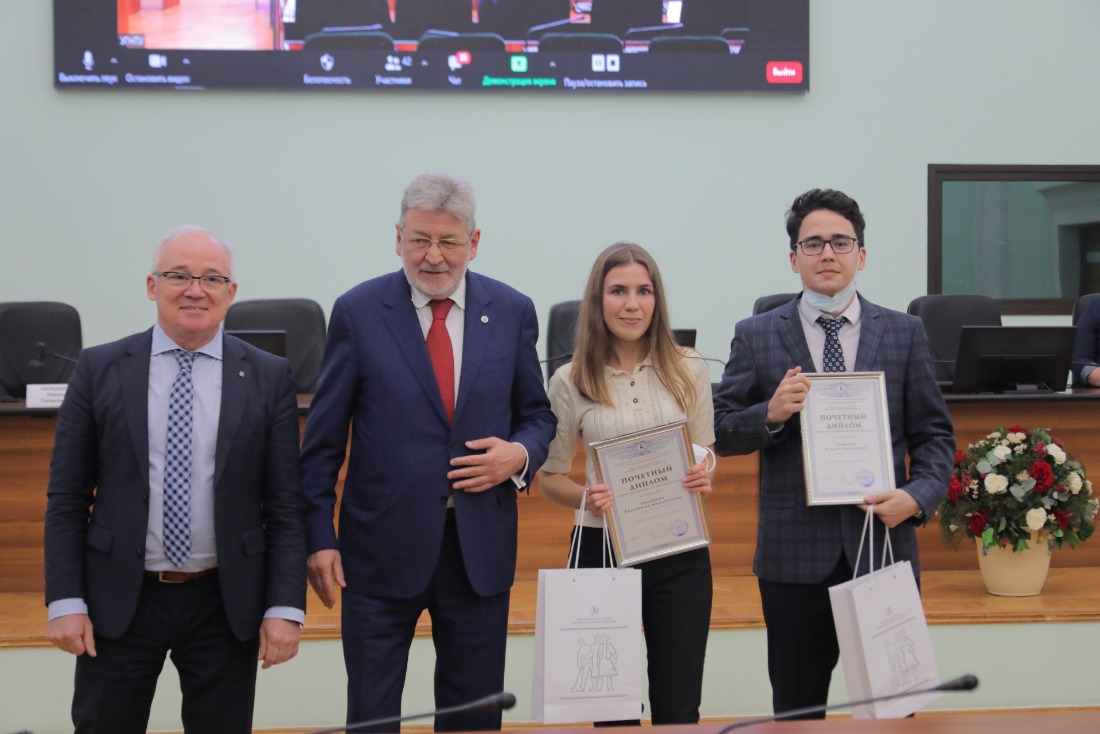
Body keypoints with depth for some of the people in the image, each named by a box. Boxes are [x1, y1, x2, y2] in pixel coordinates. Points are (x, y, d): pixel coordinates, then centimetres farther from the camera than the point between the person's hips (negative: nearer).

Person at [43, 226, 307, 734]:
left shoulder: (269, 378, -1)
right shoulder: (99, 370, 0)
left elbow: (285, 505, -1)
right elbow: (66, 499, 2)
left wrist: (284, 608, -7)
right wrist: (65, 601, -5)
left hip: (226, 603, 0)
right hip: (118, 600, 0)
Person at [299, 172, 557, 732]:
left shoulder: (512, 312, 3)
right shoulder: (358, 311, -3)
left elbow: (537, 414, 12)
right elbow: (323, 439, 0)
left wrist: (520, 454, -10)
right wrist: (320, 537, -5)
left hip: (480, 546, 2)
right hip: (383, 545, -2)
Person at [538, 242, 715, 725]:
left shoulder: (688, 370, 2)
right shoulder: (570, 381, -1)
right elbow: (550, 477, 6)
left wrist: (703, 479, -10)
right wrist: (586, 498, -14)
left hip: (680, 552, 1)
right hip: (602, 549, -1)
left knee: (679, 709, 4)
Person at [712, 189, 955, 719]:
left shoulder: (904, 333, 7)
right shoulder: (755, 337, 3)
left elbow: (934, 433, 7)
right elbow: (721, 433, 3)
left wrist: (919, 494, -11)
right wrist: (770, 414, -16)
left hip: (884, 544, 1)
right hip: (795, 554, -1)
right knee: (796, 709, 10)